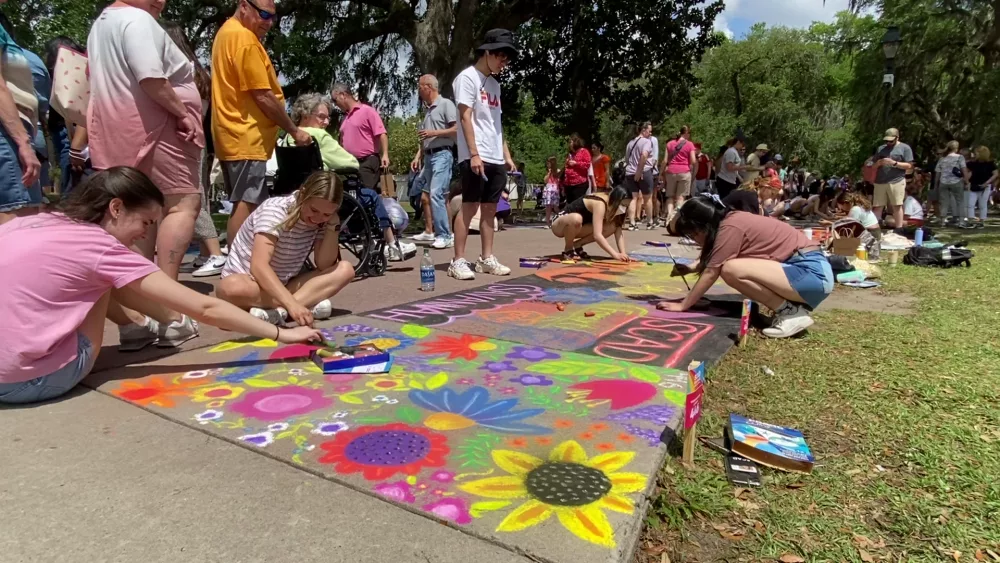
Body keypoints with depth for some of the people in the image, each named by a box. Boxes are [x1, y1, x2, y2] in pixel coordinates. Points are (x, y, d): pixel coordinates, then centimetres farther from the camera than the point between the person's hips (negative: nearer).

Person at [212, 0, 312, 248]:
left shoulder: (227, 32, 19)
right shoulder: (245, 39, -14)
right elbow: (263, 97, -17)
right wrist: (294, 131, -9)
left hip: (234, 135, 10)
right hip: (246, 136, -10)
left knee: (245, 205, 13)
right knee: (246, 206, -10)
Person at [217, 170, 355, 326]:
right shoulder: (275, 209, -23)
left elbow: (324, 266, -13)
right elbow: (259, 266, -37)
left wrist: (333, 226, -22)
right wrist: (291, 303, -51)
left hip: (284, 285, 5)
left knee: (345, 269, -16)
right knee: (231, 288, -40)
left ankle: (277, 310, -29)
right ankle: (309, 303, -29)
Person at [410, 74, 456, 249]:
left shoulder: (446, 104, -3)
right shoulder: (428, 110, 22)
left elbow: (457, 129, -12)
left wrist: (434, 133, -16)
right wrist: (418, 157, 14)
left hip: (442, 155, -9)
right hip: (429, 156, 9)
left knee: (436, 194, -18)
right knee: (425, 196, 10)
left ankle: (445, 236, -15)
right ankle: (429, 231, 21)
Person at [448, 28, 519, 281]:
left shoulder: (494, 84, 21)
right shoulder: (468, 77, -3)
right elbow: (466, 118, -11)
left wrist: (507, 155, 16)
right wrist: (474, 154, -19)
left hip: (496, 159, 8)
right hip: (475, 157, -8)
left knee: (490, 208, 8)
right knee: (470, 207, -7)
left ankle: (487, 259, 14)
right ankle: (458, 261, -2)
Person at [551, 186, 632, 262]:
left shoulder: (611, 204, -5)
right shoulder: (599, 204, -30)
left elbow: (618, 232, -8)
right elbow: (597, 235, -39)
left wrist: (623, 253, -22)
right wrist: (615, 254, -42)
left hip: (574, 229, 7)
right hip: (559, 225, -7)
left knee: (611, 227, -14)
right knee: (576, 218, -42)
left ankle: (576, 245, 1)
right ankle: (568, 250, -14)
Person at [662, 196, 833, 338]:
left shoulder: (730, 227, -16)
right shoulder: (731, 219, 11)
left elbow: (711, 273, -14)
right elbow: (711, 260, 22)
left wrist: (683, 305, -7)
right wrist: (691, 267, 5)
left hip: (811, 272, -10)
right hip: (806, 268, 10)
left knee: (731, 269, -23)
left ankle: (791, 312, -10)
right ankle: (790, 305, 7)